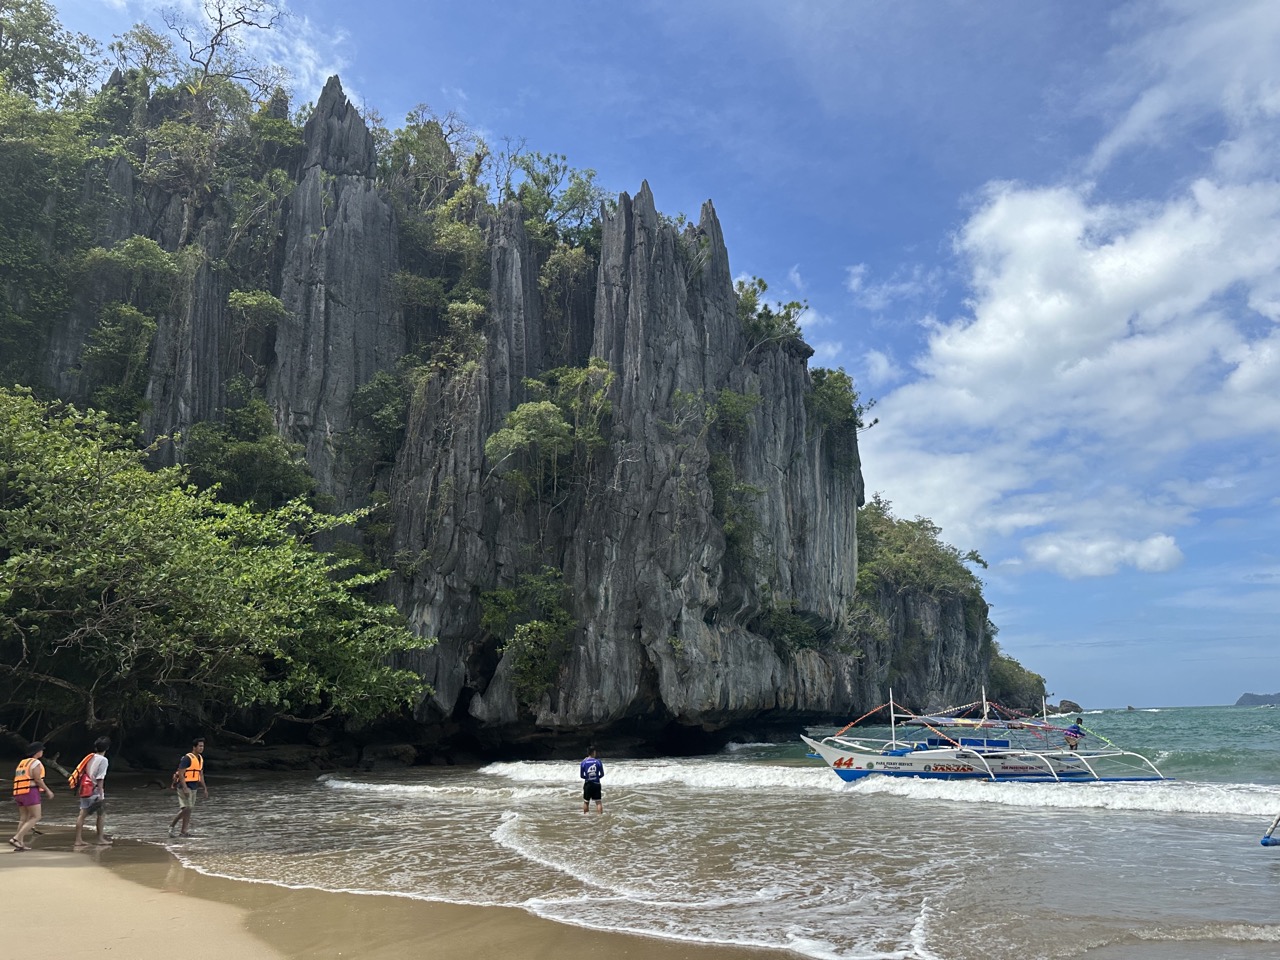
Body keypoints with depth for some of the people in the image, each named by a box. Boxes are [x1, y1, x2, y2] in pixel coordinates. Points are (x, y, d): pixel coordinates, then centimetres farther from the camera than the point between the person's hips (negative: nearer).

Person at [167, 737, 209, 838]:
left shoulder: (200, 758, 12)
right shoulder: (187, 758, -14)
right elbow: (180, 774, -18)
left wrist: (205, 789, 15)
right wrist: (185, 788, -24)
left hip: (193, 787, 8)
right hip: (184, 786, -8)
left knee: (189, 809, 7)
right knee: (187, 808, -11)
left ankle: (184, 831, 12)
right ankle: (172, 824, 3)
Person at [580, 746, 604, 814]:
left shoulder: (583, 763, -5)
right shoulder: (598, 762, -6)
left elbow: (581, 776, 0)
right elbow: (602, 774, 0)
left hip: (588, 785, 1)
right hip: (596, 784, 0)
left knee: (586, 802, 14)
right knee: (598, 802, 3)